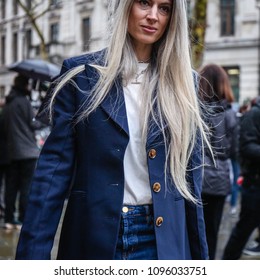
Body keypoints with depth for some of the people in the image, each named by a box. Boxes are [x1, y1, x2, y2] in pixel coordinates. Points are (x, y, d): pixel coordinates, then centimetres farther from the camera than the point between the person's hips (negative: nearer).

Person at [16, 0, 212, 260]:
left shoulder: (181, 82, 5)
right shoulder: (81, 74, -2)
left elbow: (190, 171, 6)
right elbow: (55, 164, -5)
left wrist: (199, 254, 5)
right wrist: (33, 253, -11)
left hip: (162, 237, 2)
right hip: (94, 236, -1)